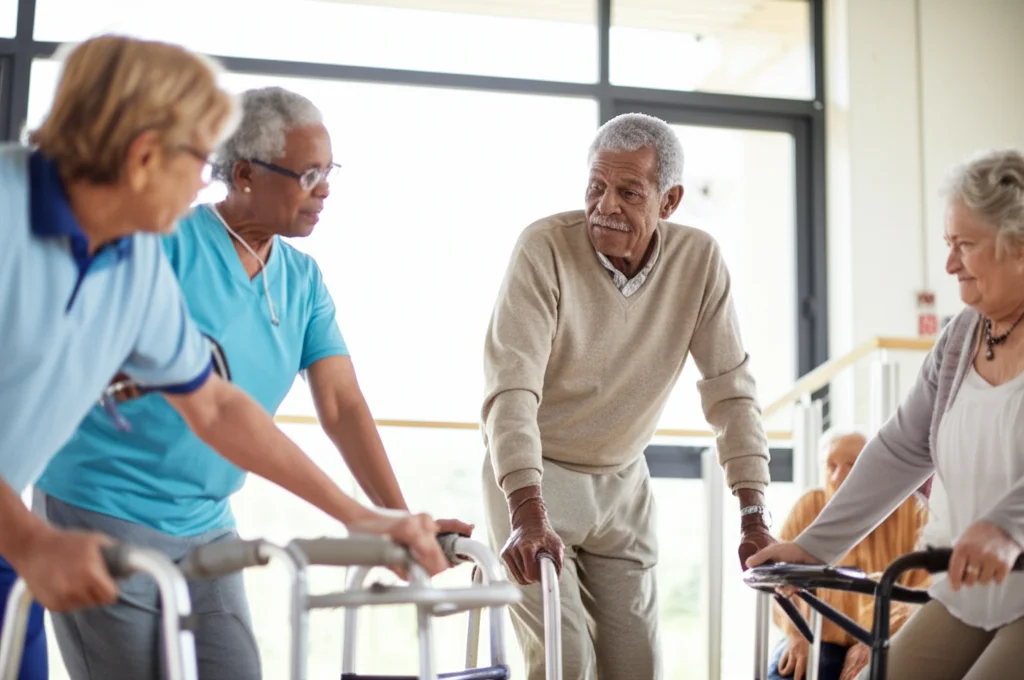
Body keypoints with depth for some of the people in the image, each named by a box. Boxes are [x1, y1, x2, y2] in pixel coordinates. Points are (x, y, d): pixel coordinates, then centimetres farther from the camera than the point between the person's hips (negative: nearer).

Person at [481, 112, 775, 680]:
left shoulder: (699, 261, -9)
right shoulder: (545, 248, -21)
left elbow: (731, 388, -8)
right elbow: (511, 387, -28)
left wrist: (753, 515, -15)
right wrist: (528, 516, -38)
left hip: (623, 481, 4)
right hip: (534, 473, -4)